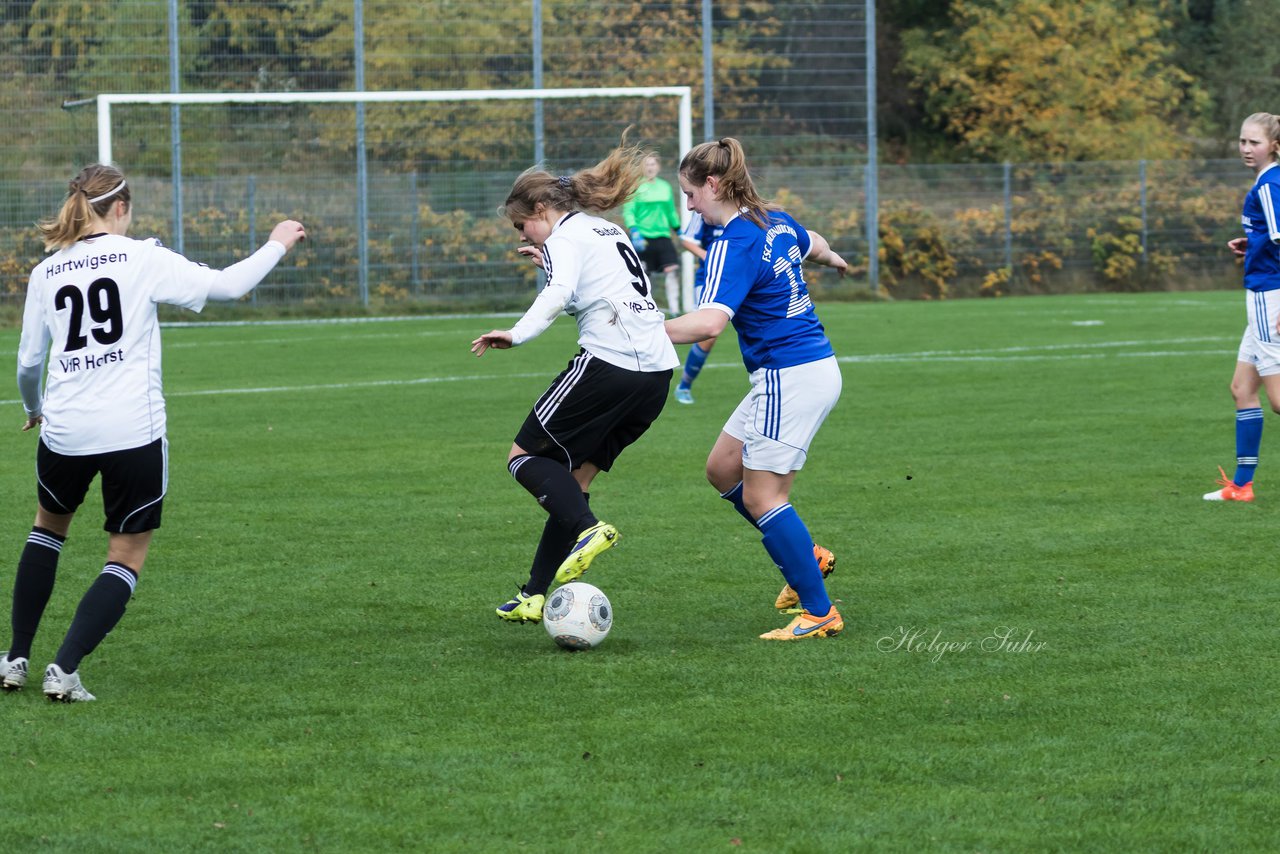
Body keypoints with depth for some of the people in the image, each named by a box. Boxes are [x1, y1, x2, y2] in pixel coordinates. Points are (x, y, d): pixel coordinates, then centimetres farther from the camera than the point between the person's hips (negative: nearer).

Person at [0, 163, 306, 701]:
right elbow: (226, 285, -1)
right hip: (134, 432, -4)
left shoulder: (46, 273, 7)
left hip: (65, 432, 4)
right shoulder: (142, 258, -3)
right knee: (127, 557, 7)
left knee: (49, 527, 28)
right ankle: (65, 670, -6)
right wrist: (277, 245, 15)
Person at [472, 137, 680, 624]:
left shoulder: (565, 236, -2)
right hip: (657, 370, 9)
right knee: (573, 478, 14)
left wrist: (518, 334, -31)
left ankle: (588, 529, -22)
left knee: (525, 456, 2)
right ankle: (535, 596, 12)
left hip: (608, 361, -9)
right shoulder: (610, 232, 24)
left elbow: (560, 294, -21)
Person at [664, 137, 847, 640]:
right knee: (722, 469, 17)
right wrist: (832, 258, 56)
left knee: (761, 496, -4)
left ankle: (820, 613, -1)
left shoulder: (734, 245, -19)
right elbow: (813, 245, 33)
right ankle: (803, 557, 23)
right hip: (816, 367, 10)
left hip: (790, 380, -10)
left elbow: (709, 322, -33)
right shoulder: (777, 222, 8)